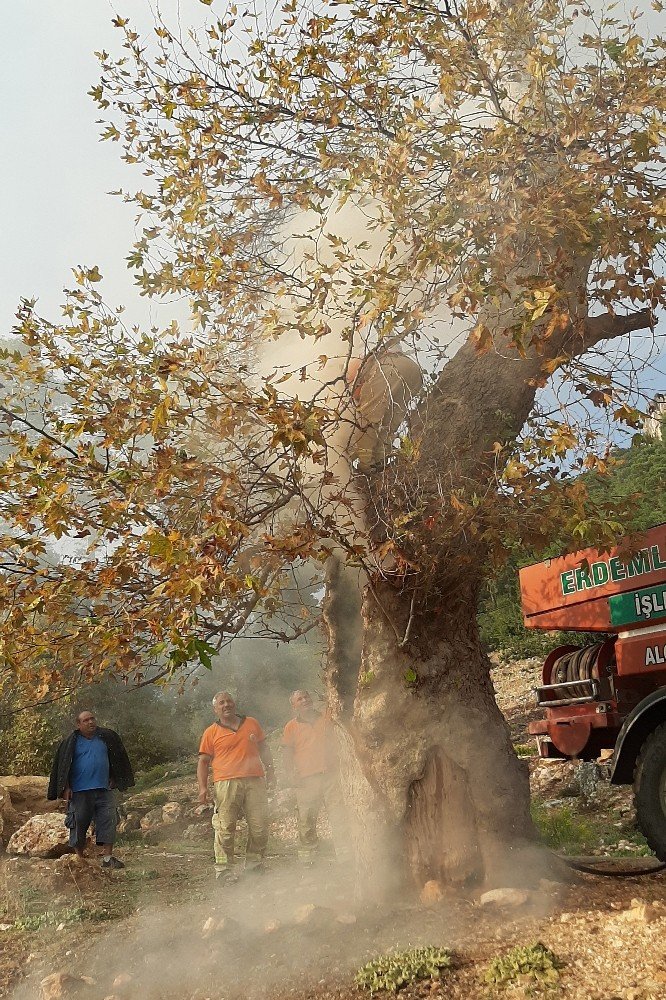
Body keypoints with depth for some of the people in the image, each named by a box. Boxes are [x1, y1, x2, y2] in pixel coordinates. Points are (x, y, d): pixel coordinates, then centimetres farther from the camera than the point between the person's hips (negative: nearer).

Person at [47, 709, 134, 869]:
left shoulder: (106, 737, 7)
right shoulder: (71, 742, 0)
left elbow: (117, 759, 18)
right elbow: (62, 766, 1)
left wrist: (113, 780, 14)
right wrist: (66, 788, -5)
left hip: (104, 790, 2)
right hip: (80, 791, -2)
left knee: (108, 821, -4)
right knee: (79, 823, 5)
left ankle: (108, 857, 1)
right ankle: (79, 858, 21)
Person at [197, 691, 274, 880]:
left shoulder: (251, 723, 15)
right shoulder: (211, 733, 7)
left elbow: (263, 749, 23)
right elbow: (203, 761, 6)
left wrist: (270, 770, 13)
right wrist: (202, 787, -5)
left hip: (255, 781, 3)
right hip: (226, 783, -3)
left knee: (260, 826, 2)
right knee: (225, 828, -5)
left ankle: (254, 867, 17)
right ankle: (224, 871, 5)